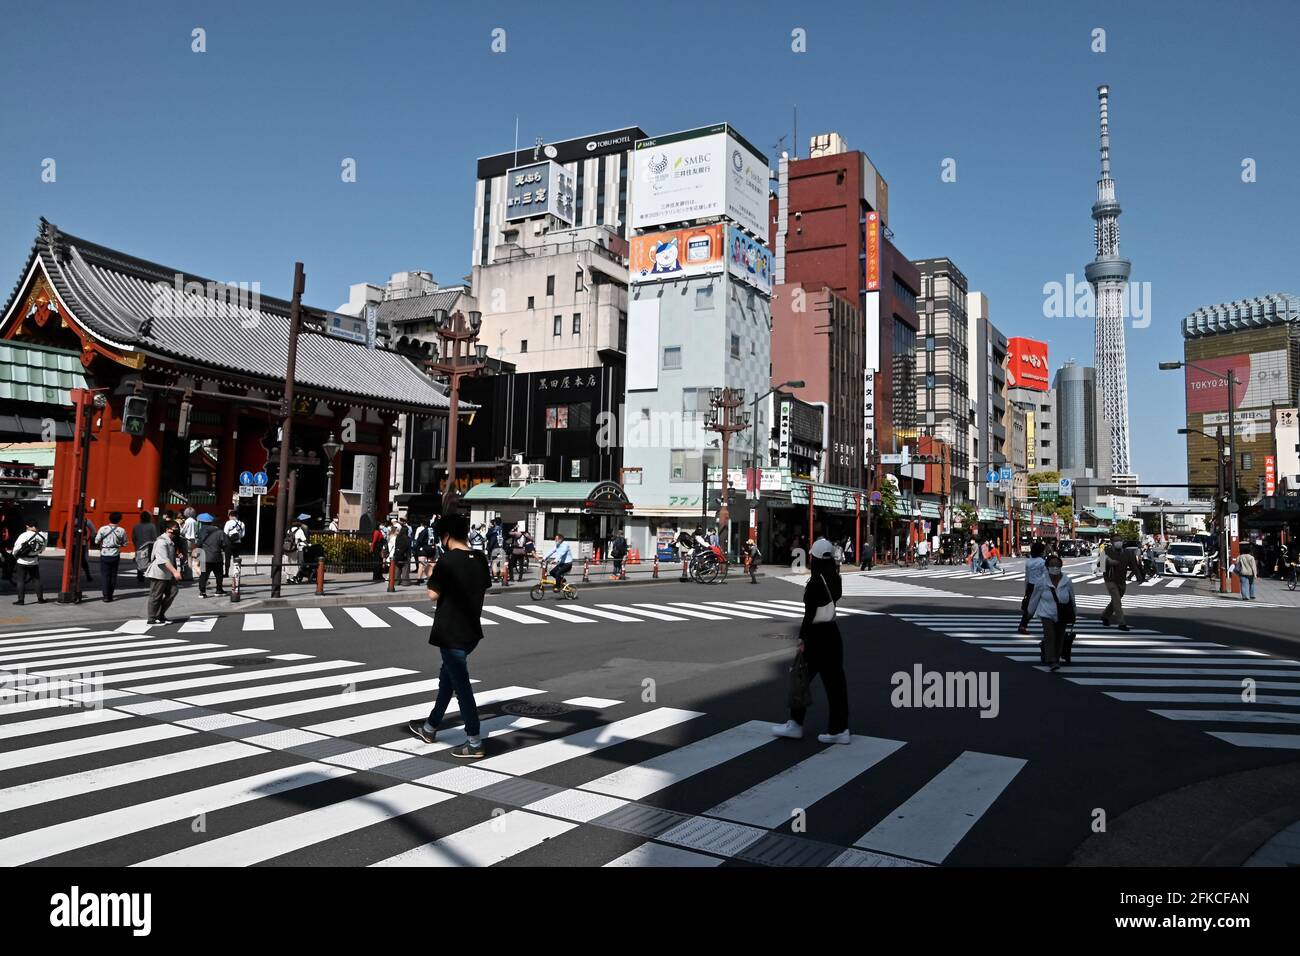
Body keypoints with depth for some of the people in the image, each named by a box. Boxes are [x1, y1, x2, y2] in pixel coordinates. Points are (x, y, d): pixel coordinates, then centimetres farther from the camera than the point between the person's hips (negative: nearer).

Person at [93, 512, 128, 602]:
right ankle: (110, 595, 15)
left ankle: (106, 596, 0)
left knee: (104, 575, 4)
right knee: (113, 575, 11)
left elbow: (96, 541, -4)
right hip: (115, 555, 1)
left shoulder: (103, 529, -9)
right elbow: (125, 544, 0)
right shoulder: (121, 530, -7)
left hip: (105, 555, -1)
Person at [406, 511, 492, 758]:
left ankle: (474, 743, 5)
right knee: (447, 678, 22)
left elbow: (433, 594, -16)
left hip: (451, 633, -8)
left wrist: (432, 575, 0)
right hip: (471, 630, 8)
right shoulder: (480, 559, 3)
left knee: (461, 685, -1)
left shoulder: (448, 560, -18)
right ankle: (430, 728, 38)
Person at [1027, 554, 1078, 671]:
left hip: (1062, 616, 2)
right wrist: (1031, 612, 14)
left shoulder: (1067, 582, -6)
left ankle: (1056, 658, 25)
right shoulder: (1042, 582, -10)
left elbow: (1072, 599, 9)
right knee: (1050, 636, -16)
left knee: (1060, 637, 9)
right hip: (1047, 614, -2)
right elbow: (1034, 598, 4)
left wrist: (1074, 612, 19)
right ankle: (1051, 661, -17)